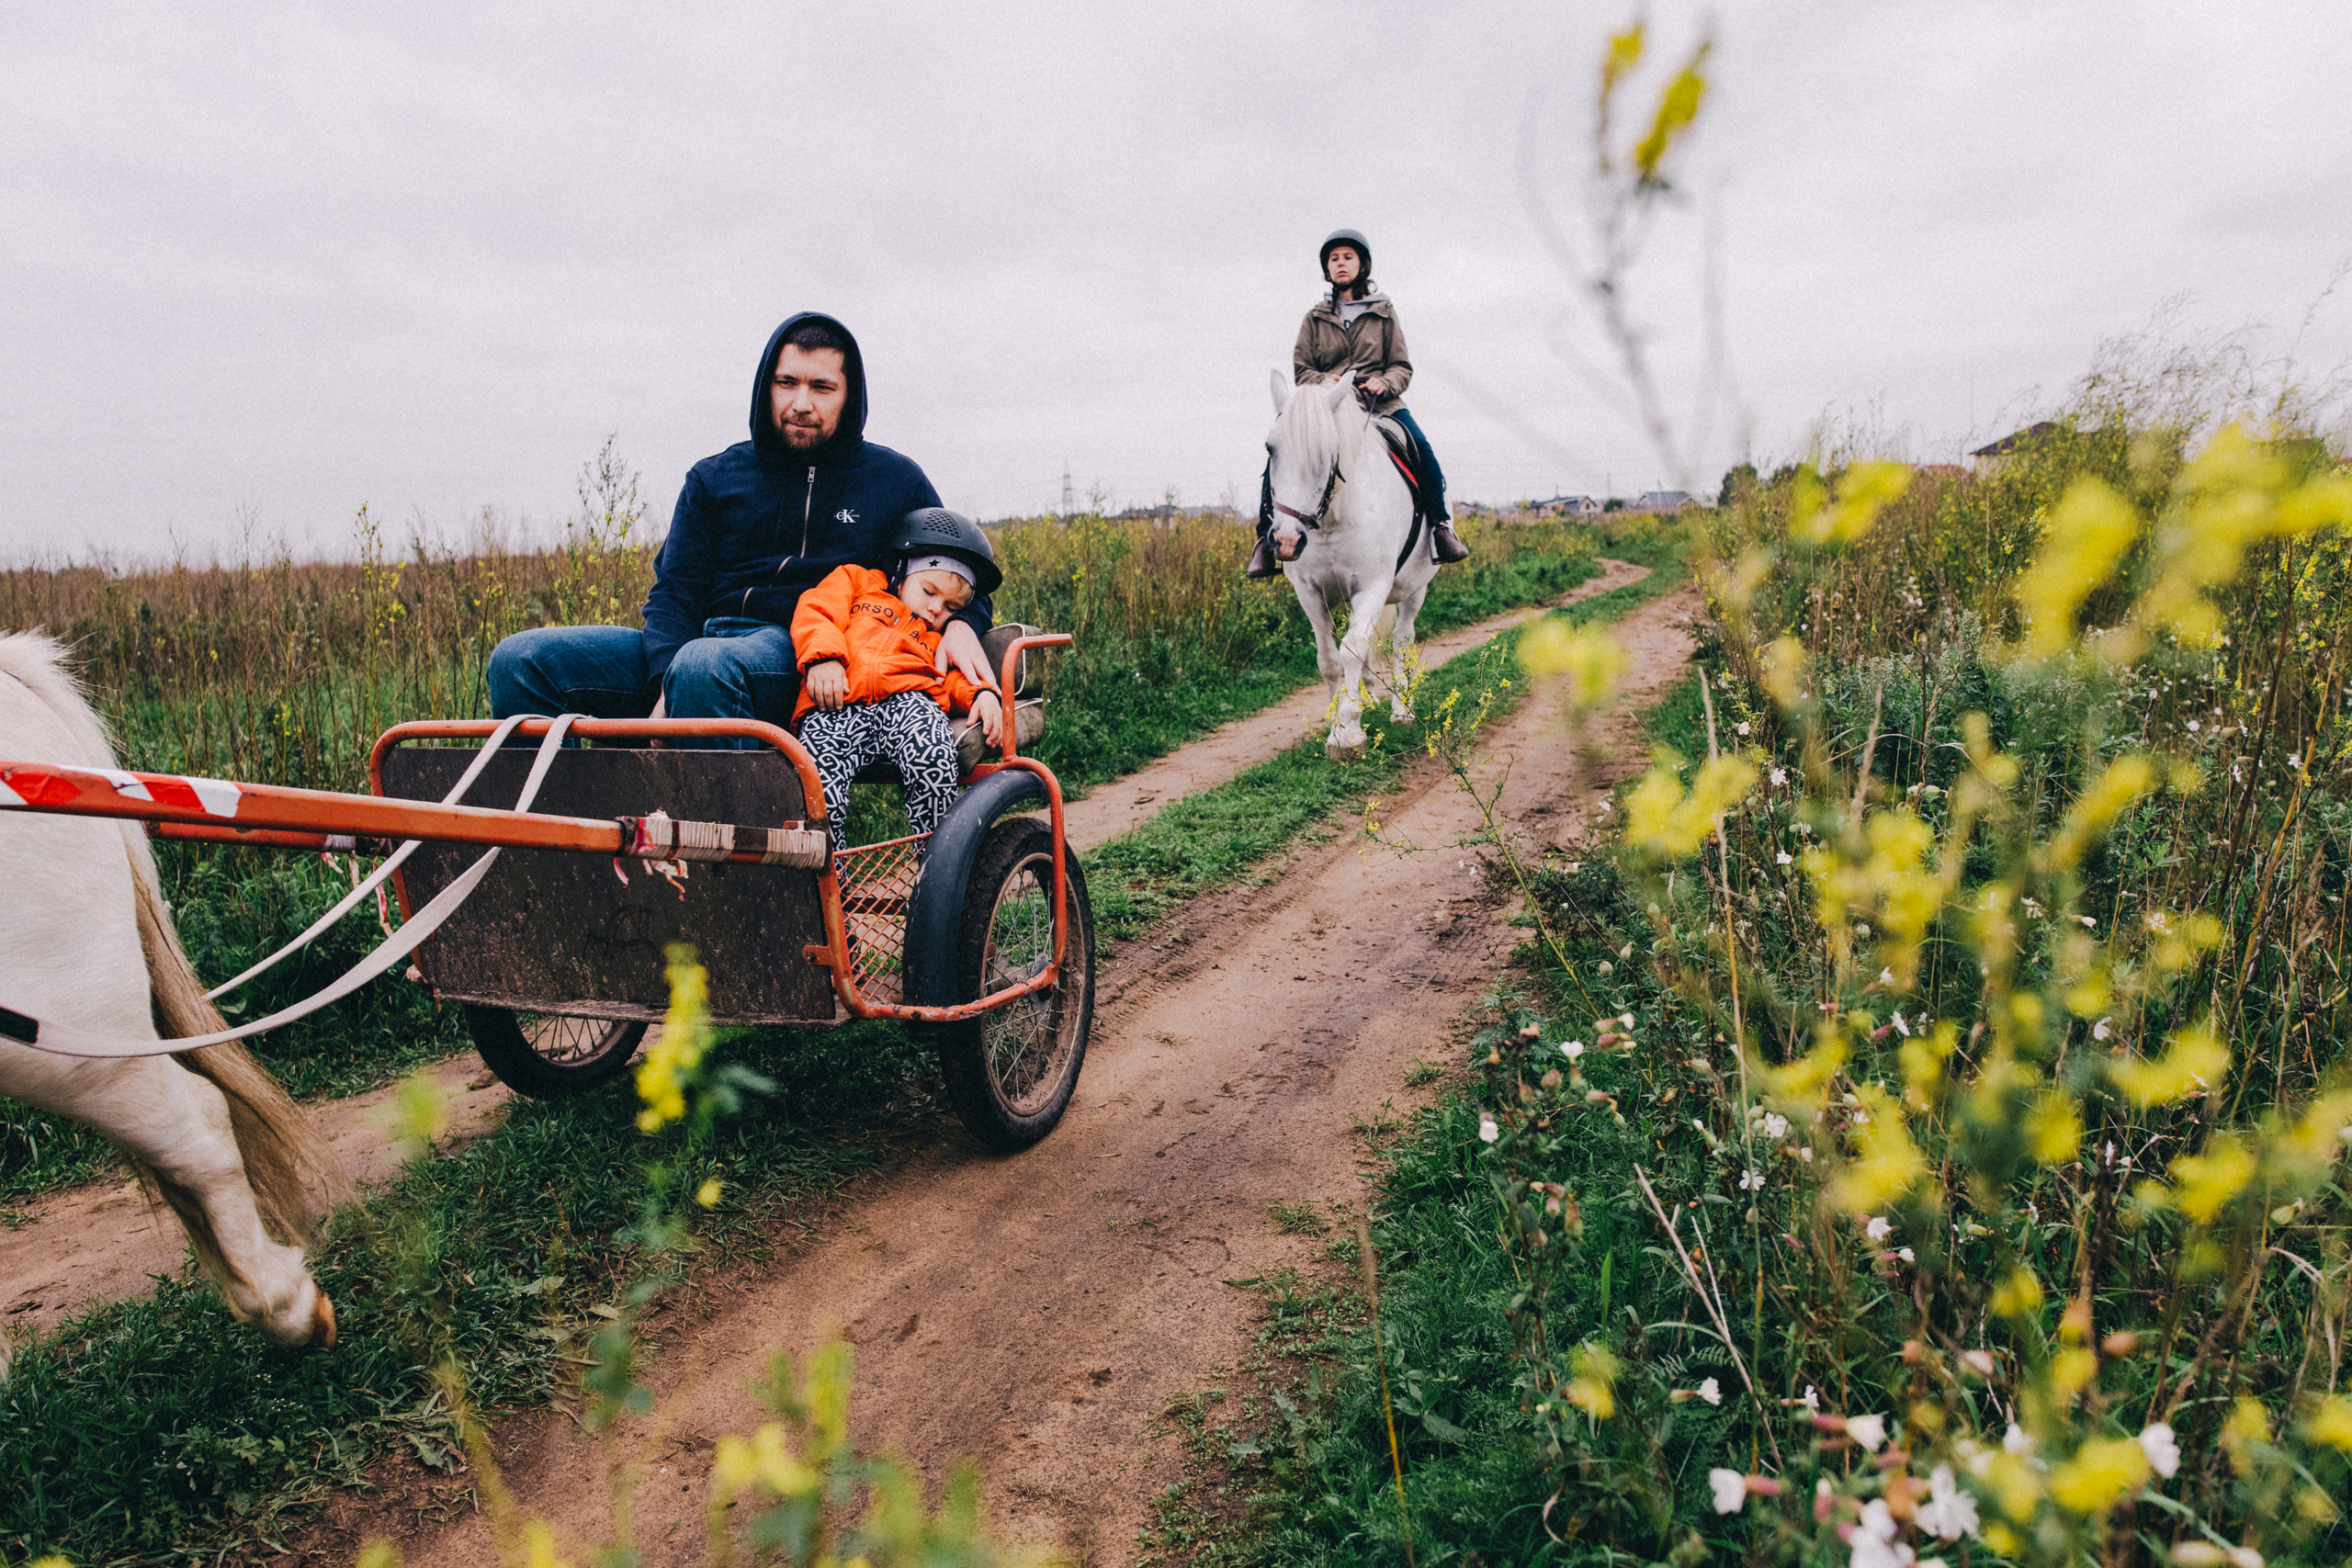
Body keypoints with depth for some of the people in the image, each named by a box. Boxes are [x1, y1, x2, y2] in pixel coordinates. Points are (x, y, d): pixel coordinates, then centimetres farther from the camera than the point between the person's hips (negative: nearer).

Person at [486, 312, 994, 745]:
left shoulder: (896, 480, 16)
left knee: (704, 664, -40)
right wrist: (668, 681, -12)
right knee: (522, 659, -15)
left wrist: (961, 624, -5)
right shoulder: (714, 479, 19)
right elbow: (675, 589, 10)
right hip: (696, 643, 4)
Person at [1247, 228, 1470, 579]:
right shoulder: (1316, 318, 15)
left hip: (1379, 401, 0)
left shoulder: (1383, 312, 14)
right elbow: (1301, 371, 10)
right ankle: (1267, 537, -16)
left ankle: (1441, 527, -14)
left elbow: (1402, 367, 10)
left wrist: (1384, 383, -13)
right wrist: (1331, 384, -12)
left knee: (1421, 448, -27)